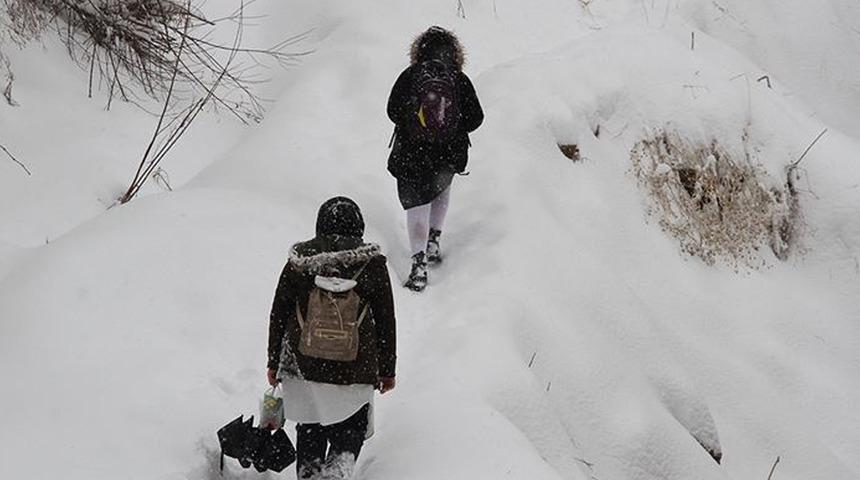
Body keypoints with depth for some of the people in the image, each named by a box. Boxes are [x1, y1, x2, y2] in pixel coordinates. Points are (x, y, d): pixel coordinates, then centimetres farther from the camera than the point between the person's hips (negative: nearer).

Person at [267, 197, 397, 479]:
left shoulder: (298, 263, -4)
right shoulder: (373, 264, -6)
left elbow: (278, 316, 3)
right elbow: (386, 321, 0)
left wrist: (274, 363, 14)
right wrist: (387, 370, 10)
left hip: (302, 367, 1)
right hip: (356, 371, -1)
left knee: (310, 432, 19)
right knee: (349, 434, 11)